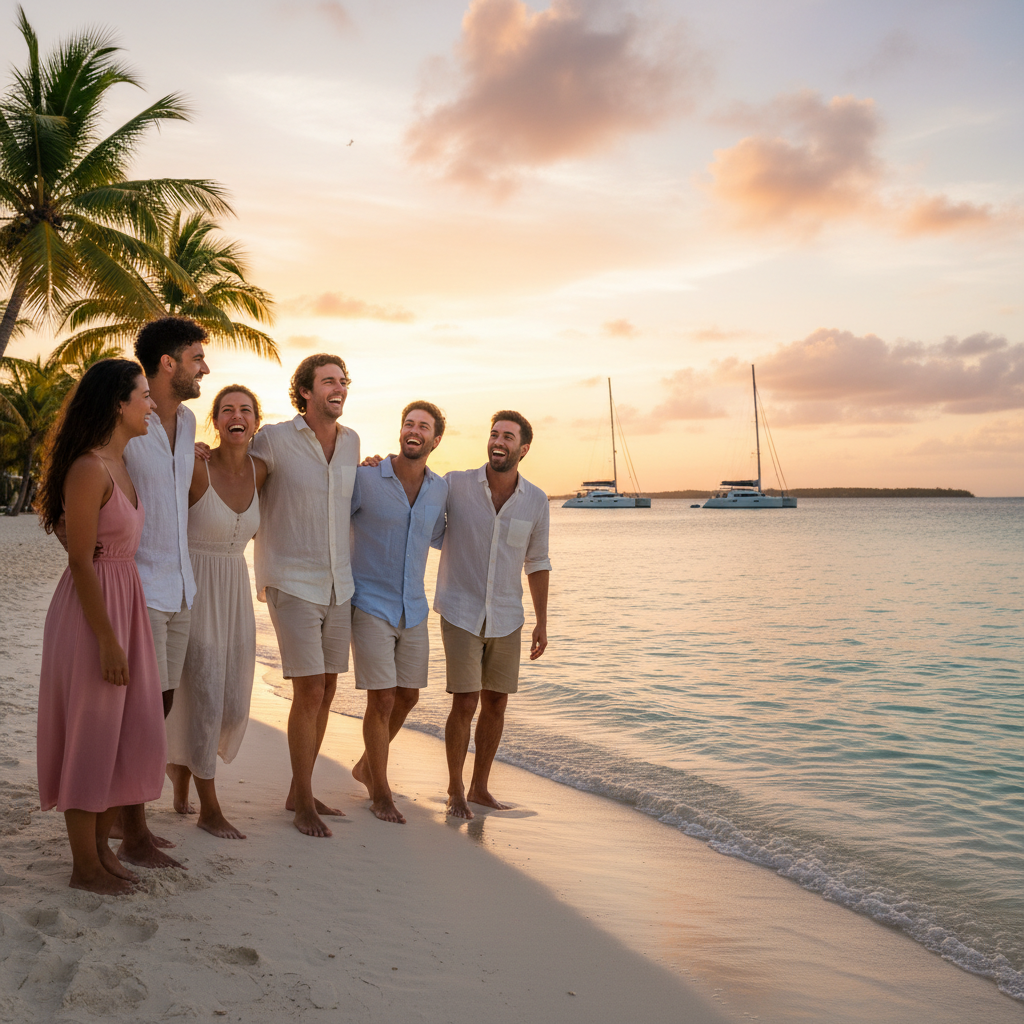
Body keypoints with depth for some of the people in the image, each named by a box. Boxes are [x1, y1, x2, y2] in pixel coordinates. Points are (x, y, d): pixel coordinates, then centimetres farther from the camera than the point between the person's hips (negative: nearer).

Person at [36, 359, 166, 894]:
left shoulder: (122, 464, 10)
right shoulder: (89, 469, -18)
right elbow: (80, 560, -20)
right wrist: (107, 640, -20)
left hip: (126, 603, 9)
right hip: (91, 609, -9)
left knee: (128, 730, 14)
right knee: (89, 735, 2)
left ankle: (101, 846, 29)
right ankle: (85, 866, 17)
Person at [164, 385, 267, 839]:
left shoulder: (260, 472, 0)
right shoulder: (195, 468, -16)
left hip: (234, 589, 6)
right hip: (194, 588, -6)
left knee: (234, 703, 8)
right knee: (203, 695, -4)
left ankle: (181, 762, 39)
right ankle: (209, 807, 13)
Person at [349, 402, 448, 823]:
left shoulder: (439, 489, 4)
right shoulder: (365, 479, -11)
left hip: (413, 610, 5)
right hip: (370, 607, -5)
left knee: (407, 697, 12)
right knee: (382, 700, -6)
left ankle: (366, 766, 36)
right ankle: (380, 792, 14)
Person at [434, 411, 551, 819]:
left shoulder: (536, 500, -4)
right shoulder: (456, 485, -11)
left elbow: (537, 563, 7)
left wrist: (541, 622, 6)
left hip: (506, 618, 3)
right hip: (461, 613, -3)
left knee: (495, 703, 8)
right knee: (465, 704, -6)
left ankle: (479, 787, 25)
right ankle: (455, 790, 14)